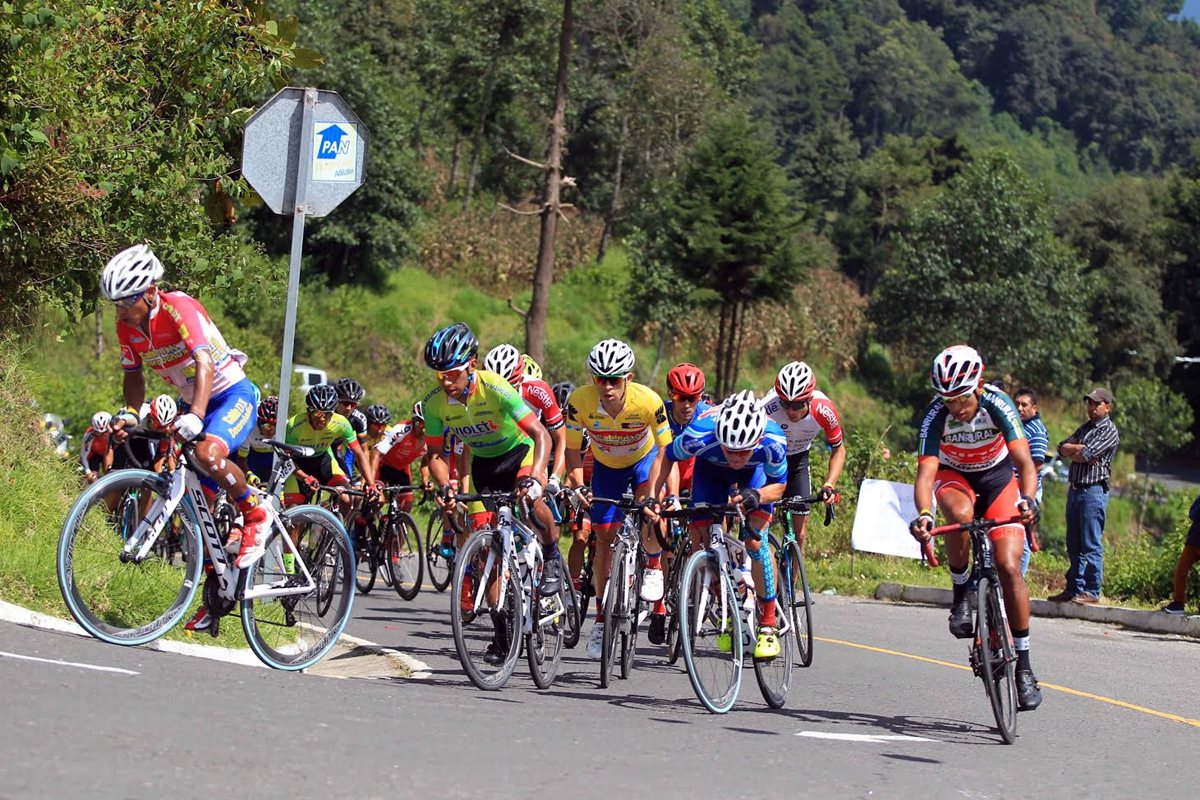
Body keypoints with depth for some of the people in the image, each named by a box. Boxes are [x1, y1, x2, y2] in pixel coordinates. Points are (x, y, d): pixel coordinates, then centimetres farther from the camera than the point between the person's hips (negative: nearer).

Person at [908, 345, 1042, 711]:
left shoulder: (997, 404, -28)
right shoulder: (936, 415, -27)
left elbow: (1025, 462, -34)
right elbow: (925, 472, -35)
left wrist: (1027, 499, -54)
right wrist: (924, 513, -54)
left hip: (998, 477, 0)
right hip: (954, 477, 0)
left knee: (1009, 566, -15)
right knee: (960, 514, -38)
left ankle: (1023, 664, -6)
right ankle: (961, 595, -13)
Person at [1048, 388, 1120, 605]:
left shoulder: (1109, 431, -6)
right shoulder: (1084, 428, 20)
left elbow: (1084, 455, -16)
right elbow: (1063, 448, 8)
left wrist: (1073, 452, 3)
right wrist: (1081, 449, -7)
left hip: (1094, 491, -8)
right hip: (1075, 489, 8)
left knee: (1091, 545, -7)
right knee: (1074, 544, 10)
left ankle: (1092, 592, -4)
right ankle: (1074, 588, 14)